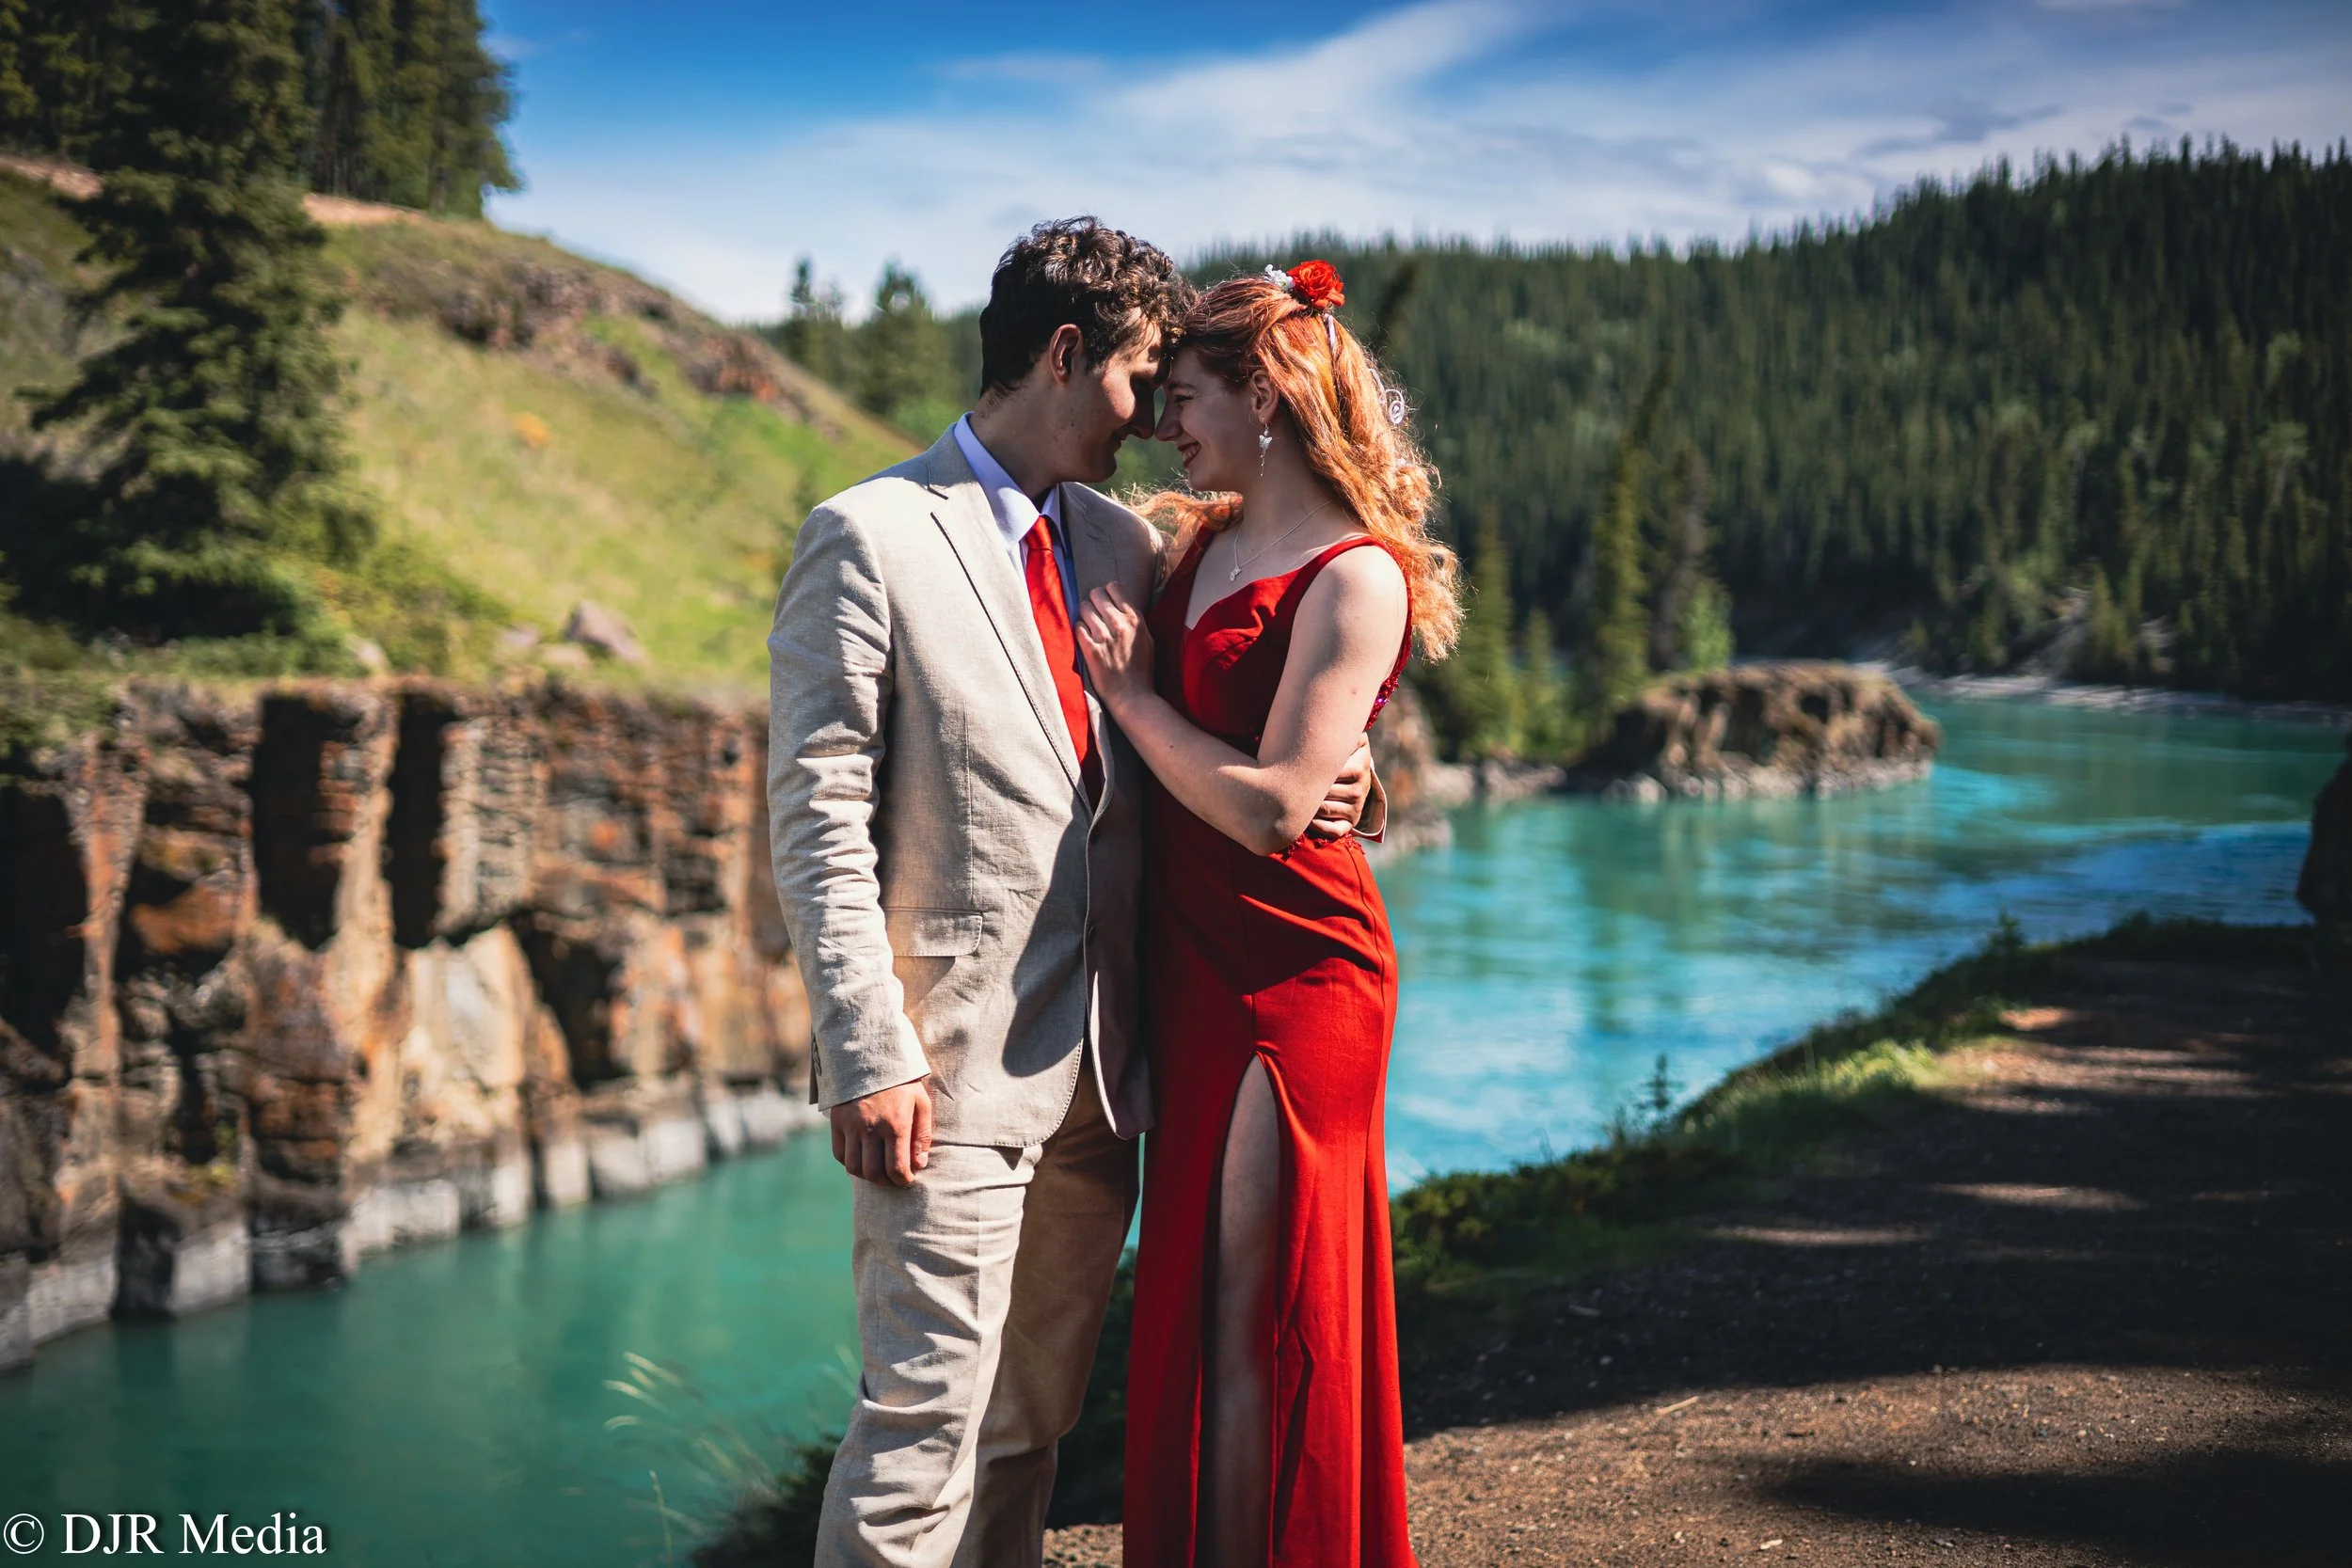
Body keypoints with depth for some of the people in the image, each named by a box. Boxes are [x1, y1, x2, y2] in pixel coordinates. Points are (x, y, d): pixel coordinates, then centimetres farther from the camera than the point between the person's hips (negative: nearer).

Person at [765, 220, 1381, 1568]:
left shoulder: (1125, 544, 13)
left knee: (1036, 1413, 13)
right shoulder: (871, 537, -6)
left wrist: (1325, 791, 0)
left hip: (1101, 1070, 7)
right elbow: (818, 817, -10)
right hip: (955, 1064, -7)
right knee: (930, 1411, -7)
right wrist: (867, 1057, -16)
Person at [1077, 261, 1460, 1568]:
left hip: (1294, 979, -8)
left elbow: (1272, 808, -19)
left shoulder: (1358, 578, -13)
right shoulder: (1199, 541, 12)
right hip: (1192, 970, 8)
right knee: (1188, 1313, 15)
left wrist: (1131, 690, -10)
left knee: (1252, 1331, -2)